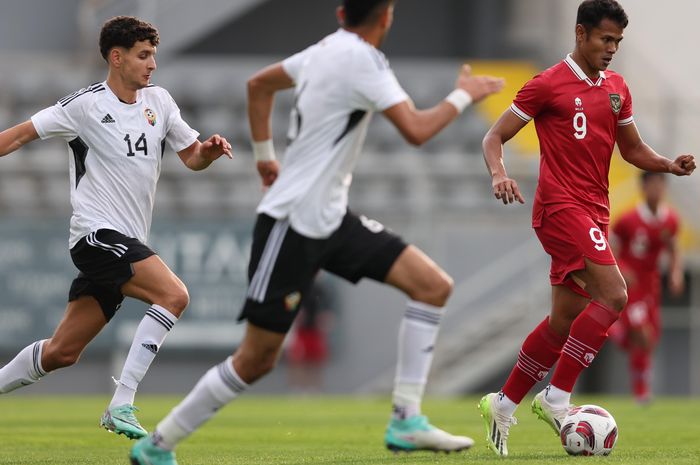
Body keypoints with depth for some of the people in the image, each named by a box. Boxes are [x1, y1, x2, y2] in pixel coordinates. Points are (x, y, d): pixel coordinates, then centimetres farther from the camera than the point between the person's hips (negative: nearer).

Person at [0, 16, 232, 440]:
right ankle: (121, 406, -27)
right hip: (97, 233, -7)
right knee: (174, 295, -26)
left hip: (128, 242, 7)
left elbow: (192, 158, 17)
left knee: (63, 352, 9)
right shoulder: (85, 105, -7)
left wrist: (210, 151, -5)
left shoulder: (159, 100, 11)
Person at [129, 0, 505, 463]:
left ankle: (406, 421, -1)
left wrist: (265, 155, 28)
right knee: (257, 359, -5)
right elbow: (416, 130, -22)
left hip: (331, 217, 10)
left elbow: (259, 84, 24)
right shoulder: (362, 60, -18)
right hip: (292, 223, -10)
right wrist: (464, 96, -7)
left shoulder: (329, 49, 9)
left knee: (434, 285, -1)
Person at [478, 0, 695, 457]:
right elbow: (495, 137, -2)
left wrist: (670, 164, 3)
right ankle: (556, 398, -17)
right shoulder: (548, 85, -5)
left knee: (566, 322, 8)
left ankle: (503, 405, 20)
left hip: (594, 212, 8)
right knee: (613, 295, -22)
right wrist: (500, 175, -22)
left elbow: (633, 149, 23)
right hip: (562, 208, -8)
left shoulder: (617, 88, 14)